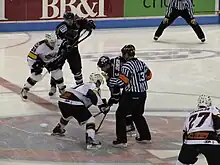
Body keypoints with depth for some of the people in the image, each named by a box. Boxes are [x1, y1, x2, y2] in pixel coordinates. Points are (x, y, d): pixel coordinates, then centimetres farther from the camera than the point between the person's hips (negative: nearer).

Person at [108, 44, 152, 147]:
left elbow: (122, 82, -22)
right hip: (142, 94, 8)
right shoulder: (141, 63, 6)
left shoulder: (126, 66, -18)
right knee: (137, 115, 25)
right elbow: (149, 75, 16)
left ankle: (122, 140, -2)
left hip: (131, 96, -8)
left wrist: (111, 81, -9)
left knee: (120, 114, 2)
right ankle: (145, 136, 30)